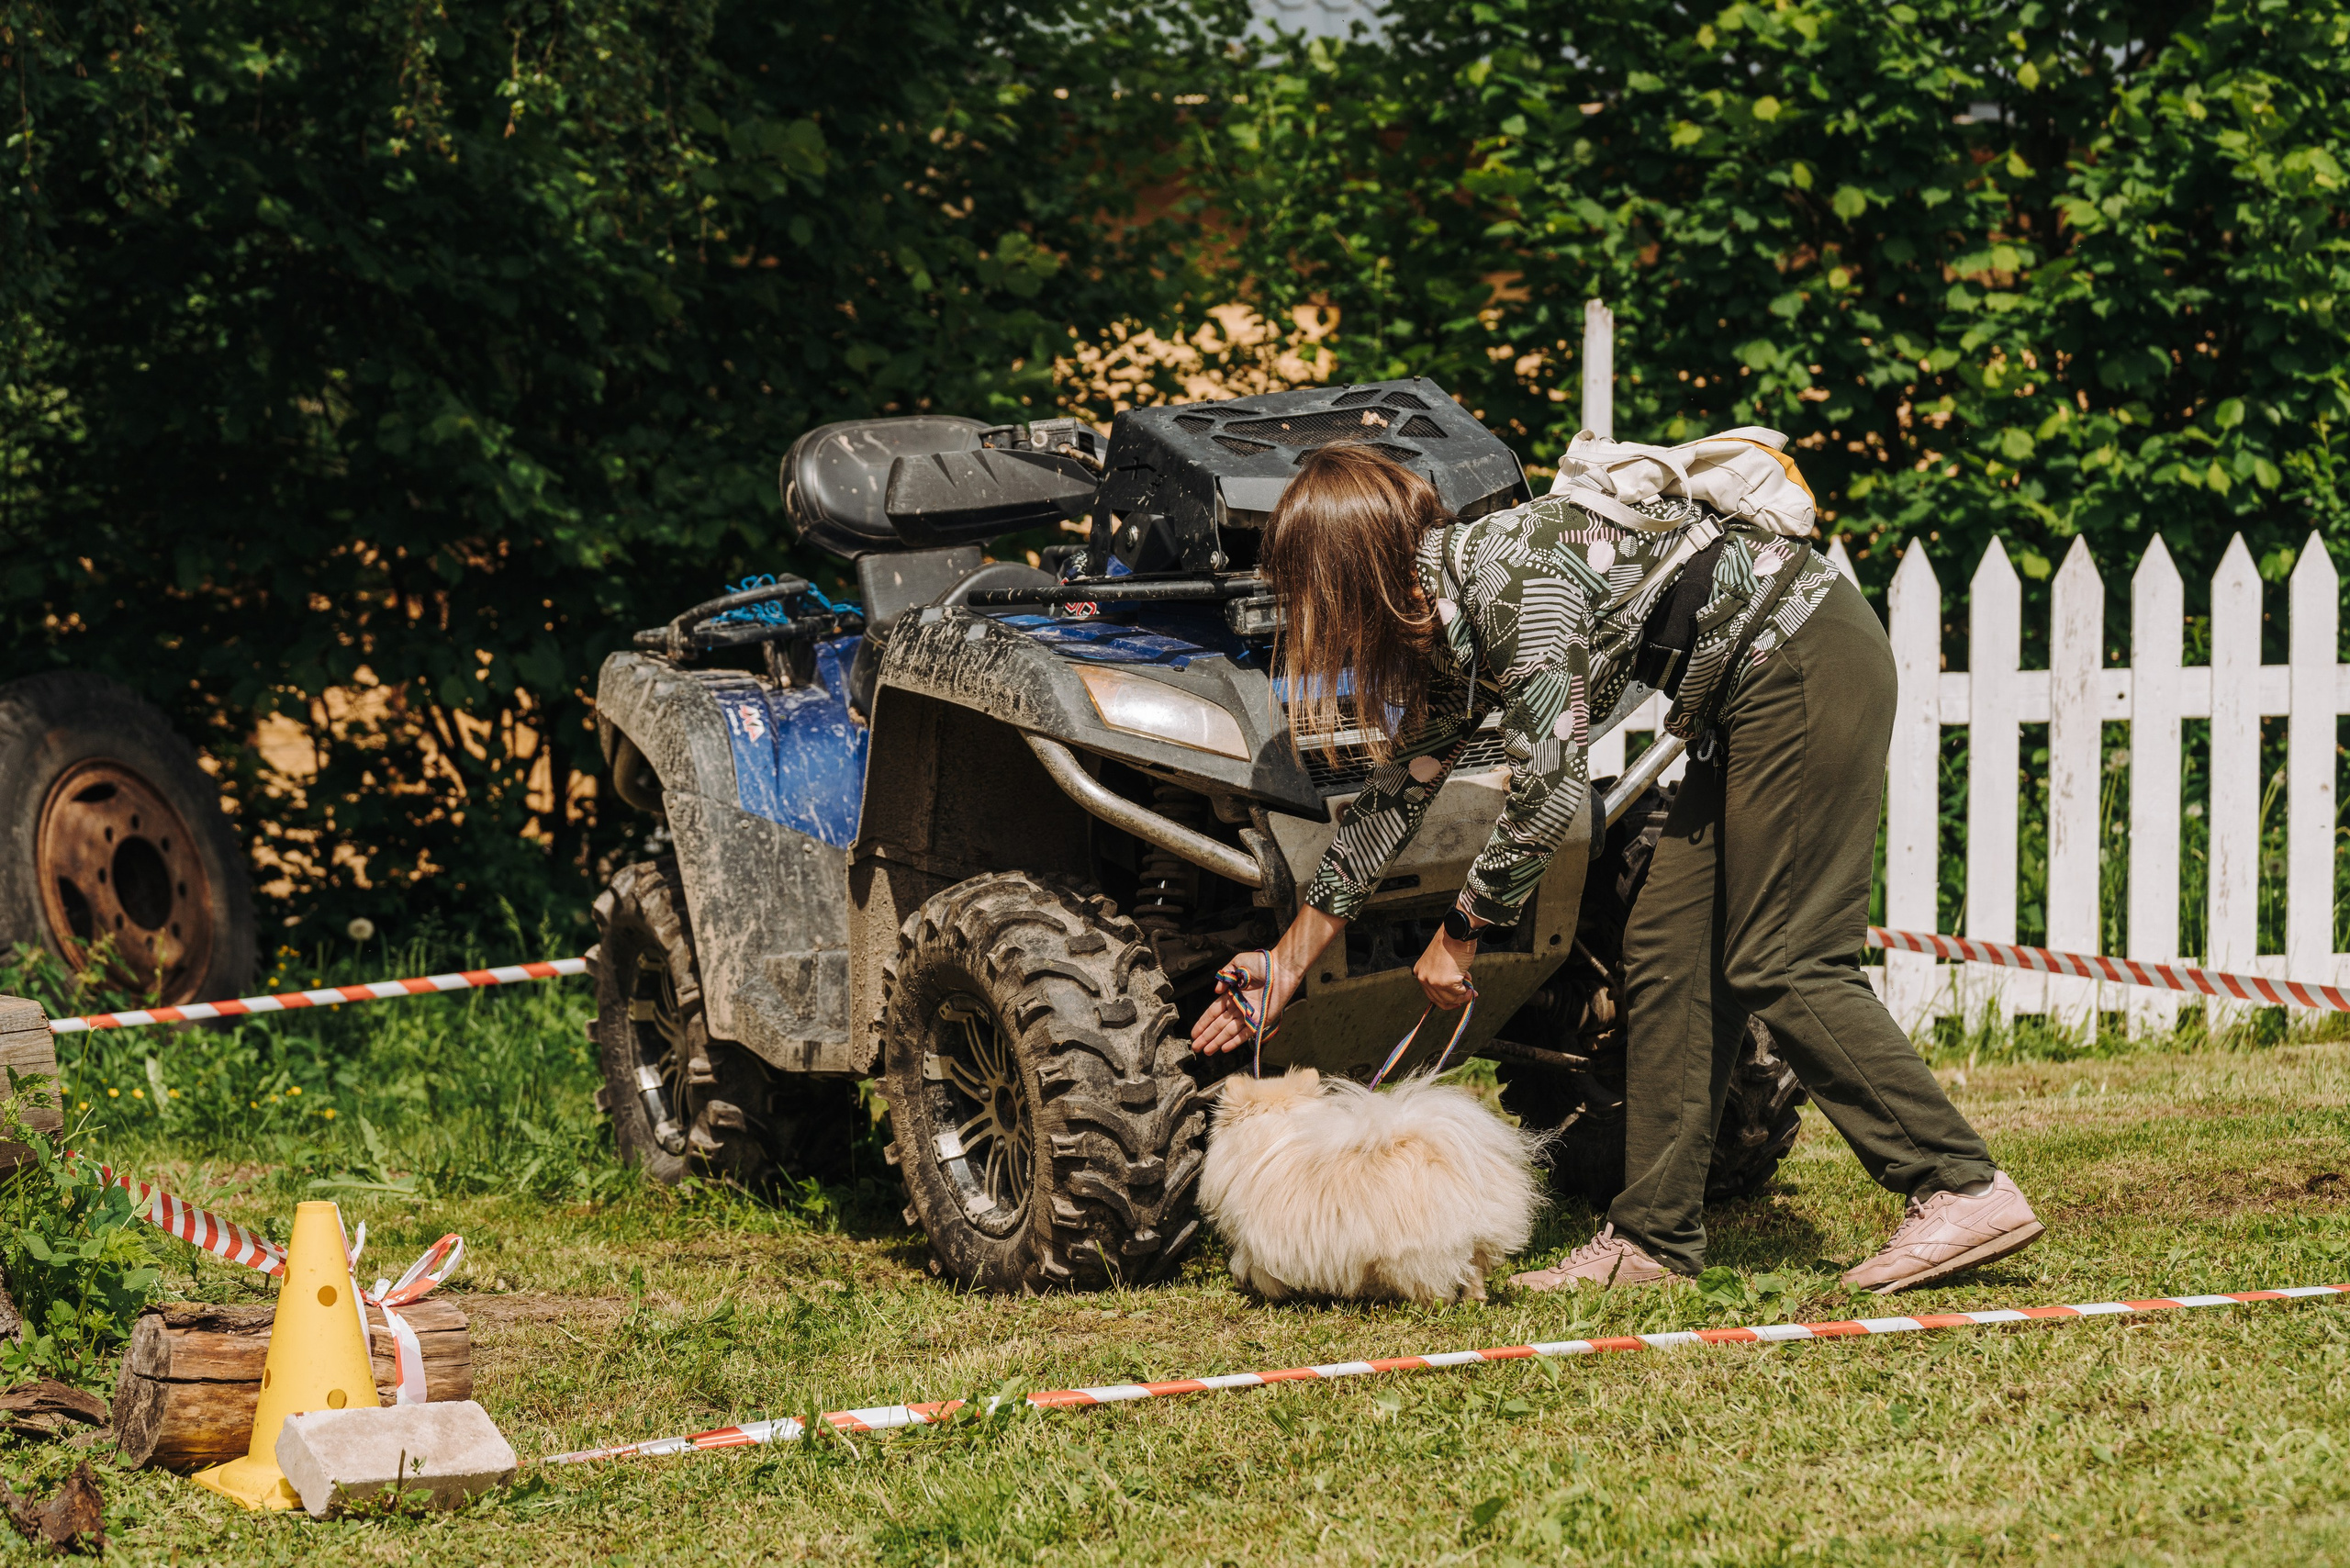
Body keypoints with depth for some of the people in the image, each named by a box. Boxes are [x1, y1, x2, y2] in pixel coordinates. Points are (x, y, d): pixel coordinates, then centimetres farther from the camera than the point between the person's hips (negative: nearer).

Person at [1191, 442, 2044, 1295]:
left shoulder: (1511, 574, -21)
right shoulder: (1449, 627, 9)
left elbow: (1550, 789, -20)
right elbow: (1396, 794, 18)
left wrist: (1460, 931, -8)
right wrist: (1285, 966, 21)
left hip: (1812, 664, -10)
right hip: (1756, 691, 10)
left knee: (1781, 966, -11)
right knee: (1665, 952, 6)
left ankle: (1968, 1191, -9)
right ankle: (1654, 1234, 8)